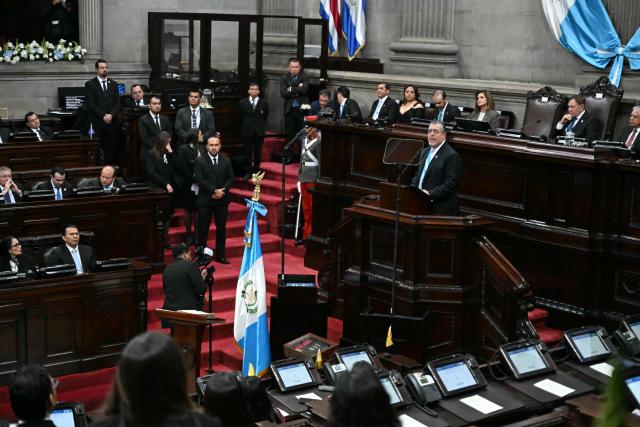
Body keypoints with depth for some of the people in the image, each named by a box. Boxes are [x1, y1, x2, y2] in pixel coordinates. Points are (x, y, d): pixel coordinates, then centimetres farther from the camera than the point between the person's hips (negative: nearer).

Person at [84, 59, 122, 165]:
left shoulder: (113, 84, 17)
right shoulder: (90, 84, 5)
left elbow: (117, 103, 10)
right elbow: (90, 104, -4)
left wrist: (111, 115, -7)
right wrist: (103, 116, -11)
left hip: (113, 122, 3)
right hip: (97, 123, -3)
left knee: (112, 151, -3)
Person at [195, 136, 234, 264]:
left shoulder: (226, 160, 8)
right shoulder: (200, 161, -3)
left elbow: (230, 179, 4)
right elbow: (200, 180, -11)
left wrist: (222, 191, -11)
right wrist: (214, 191, -17)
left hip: (222, 200, 4)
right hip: (205, 200, -3)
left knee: (221, 228, 8)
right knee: (202, 228, 0)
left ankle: (220, 255, 17)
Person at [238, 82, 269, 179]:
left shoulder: (264, 103, 1)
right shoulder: (242, 102, 2)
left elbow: (265, 116, 9)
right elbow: (240, 117, 8)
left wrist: (261, 126, 10)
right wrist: (243, 128, 9)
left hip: (259, 131, 0)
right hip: (247, 131, 0)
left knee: (258, 152, 6)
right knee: (248, 152, 0)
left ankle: (256, 171, 15)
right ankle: (247, 172, 6)